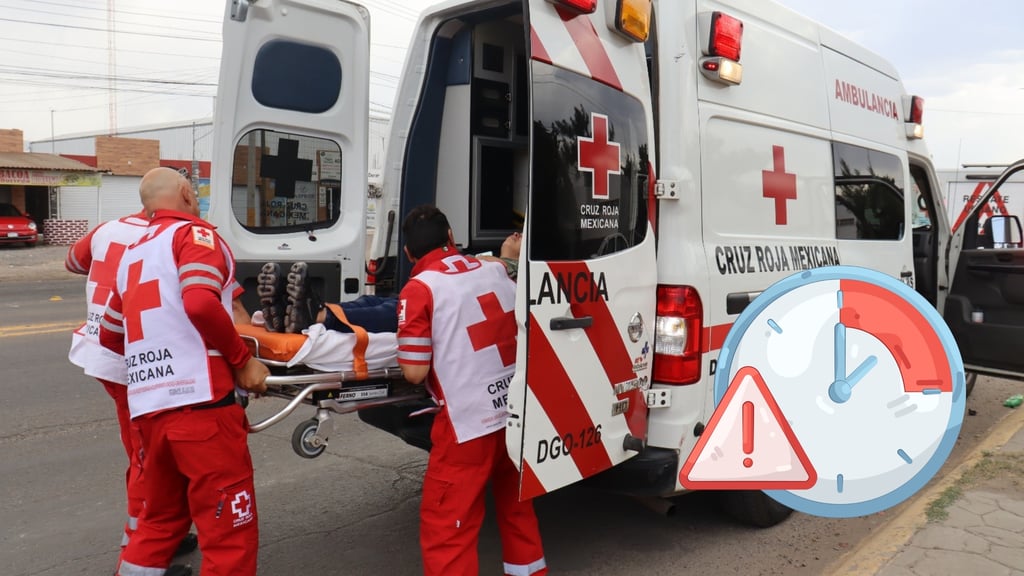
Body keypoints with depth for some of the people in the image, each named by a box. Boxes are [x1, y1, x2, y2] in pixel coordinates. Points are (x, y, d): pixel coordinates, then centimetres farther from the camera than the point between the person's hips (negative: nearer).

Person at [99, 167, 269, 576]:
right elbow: (201, 303, -18)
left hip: (147, 407, 8)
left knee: (161, 520, 24)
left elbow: (110, 335, 29)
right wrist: (243, 361, -9)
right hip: (198, 401, -8)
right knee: (230, 533, -2)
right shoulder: (194, 234, 0)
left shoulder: (132, 254, 23)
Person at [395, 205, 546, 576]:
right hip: (518, 414, 7)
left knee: (446, 527, 6)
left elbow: (415, 373, -12)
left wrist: (413, 347, 8)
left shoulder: (420, 289, -10)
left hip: (469, 423, -6)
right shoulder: (495, 271, 7)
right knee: (516, 506, 26)